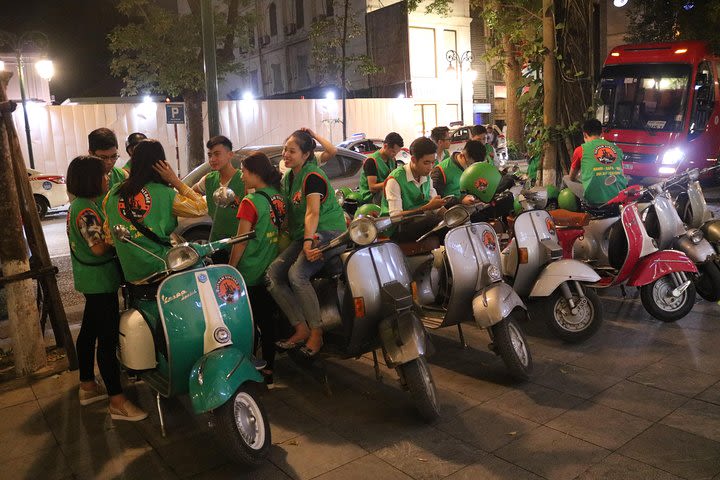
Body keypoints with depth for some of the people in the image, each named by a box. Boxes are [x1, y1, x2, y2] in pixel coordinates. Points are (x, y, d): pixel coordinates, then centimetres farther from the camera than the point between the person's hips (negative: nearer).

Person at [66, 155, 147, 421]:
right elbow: (99, 247, -26)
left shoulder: (81, 204, 11)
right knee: (108, 339, -8)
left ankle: (87, 386, 34)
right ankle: (117, 401, -3)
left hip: (92, 280, 11)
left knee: (89, 331, 19)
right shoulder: (86, 210, -20)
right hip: (100, 282, -11)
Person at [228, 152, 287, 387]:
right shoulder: (280, 198, 4)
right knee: (269, 320, 13)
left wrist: (230, 269, -6)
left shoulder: (250, 202, -15)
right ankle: (268, 369, 22)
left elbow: (241, 241, -14)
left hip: (250, 274, -6)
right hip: (273, 271, 6)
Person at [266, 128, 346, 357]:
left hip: (328, 232, -8)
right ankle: (301, 328, -8)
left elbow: (313, 212, -22)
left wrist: (308, 241, -34)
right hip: (303, 235, 9)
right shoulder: (288, 178, 16)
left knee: (297, 274, -29)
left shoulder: (312, 176, -11)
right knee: (273, 273, -11)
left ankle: (316, 332, -16)